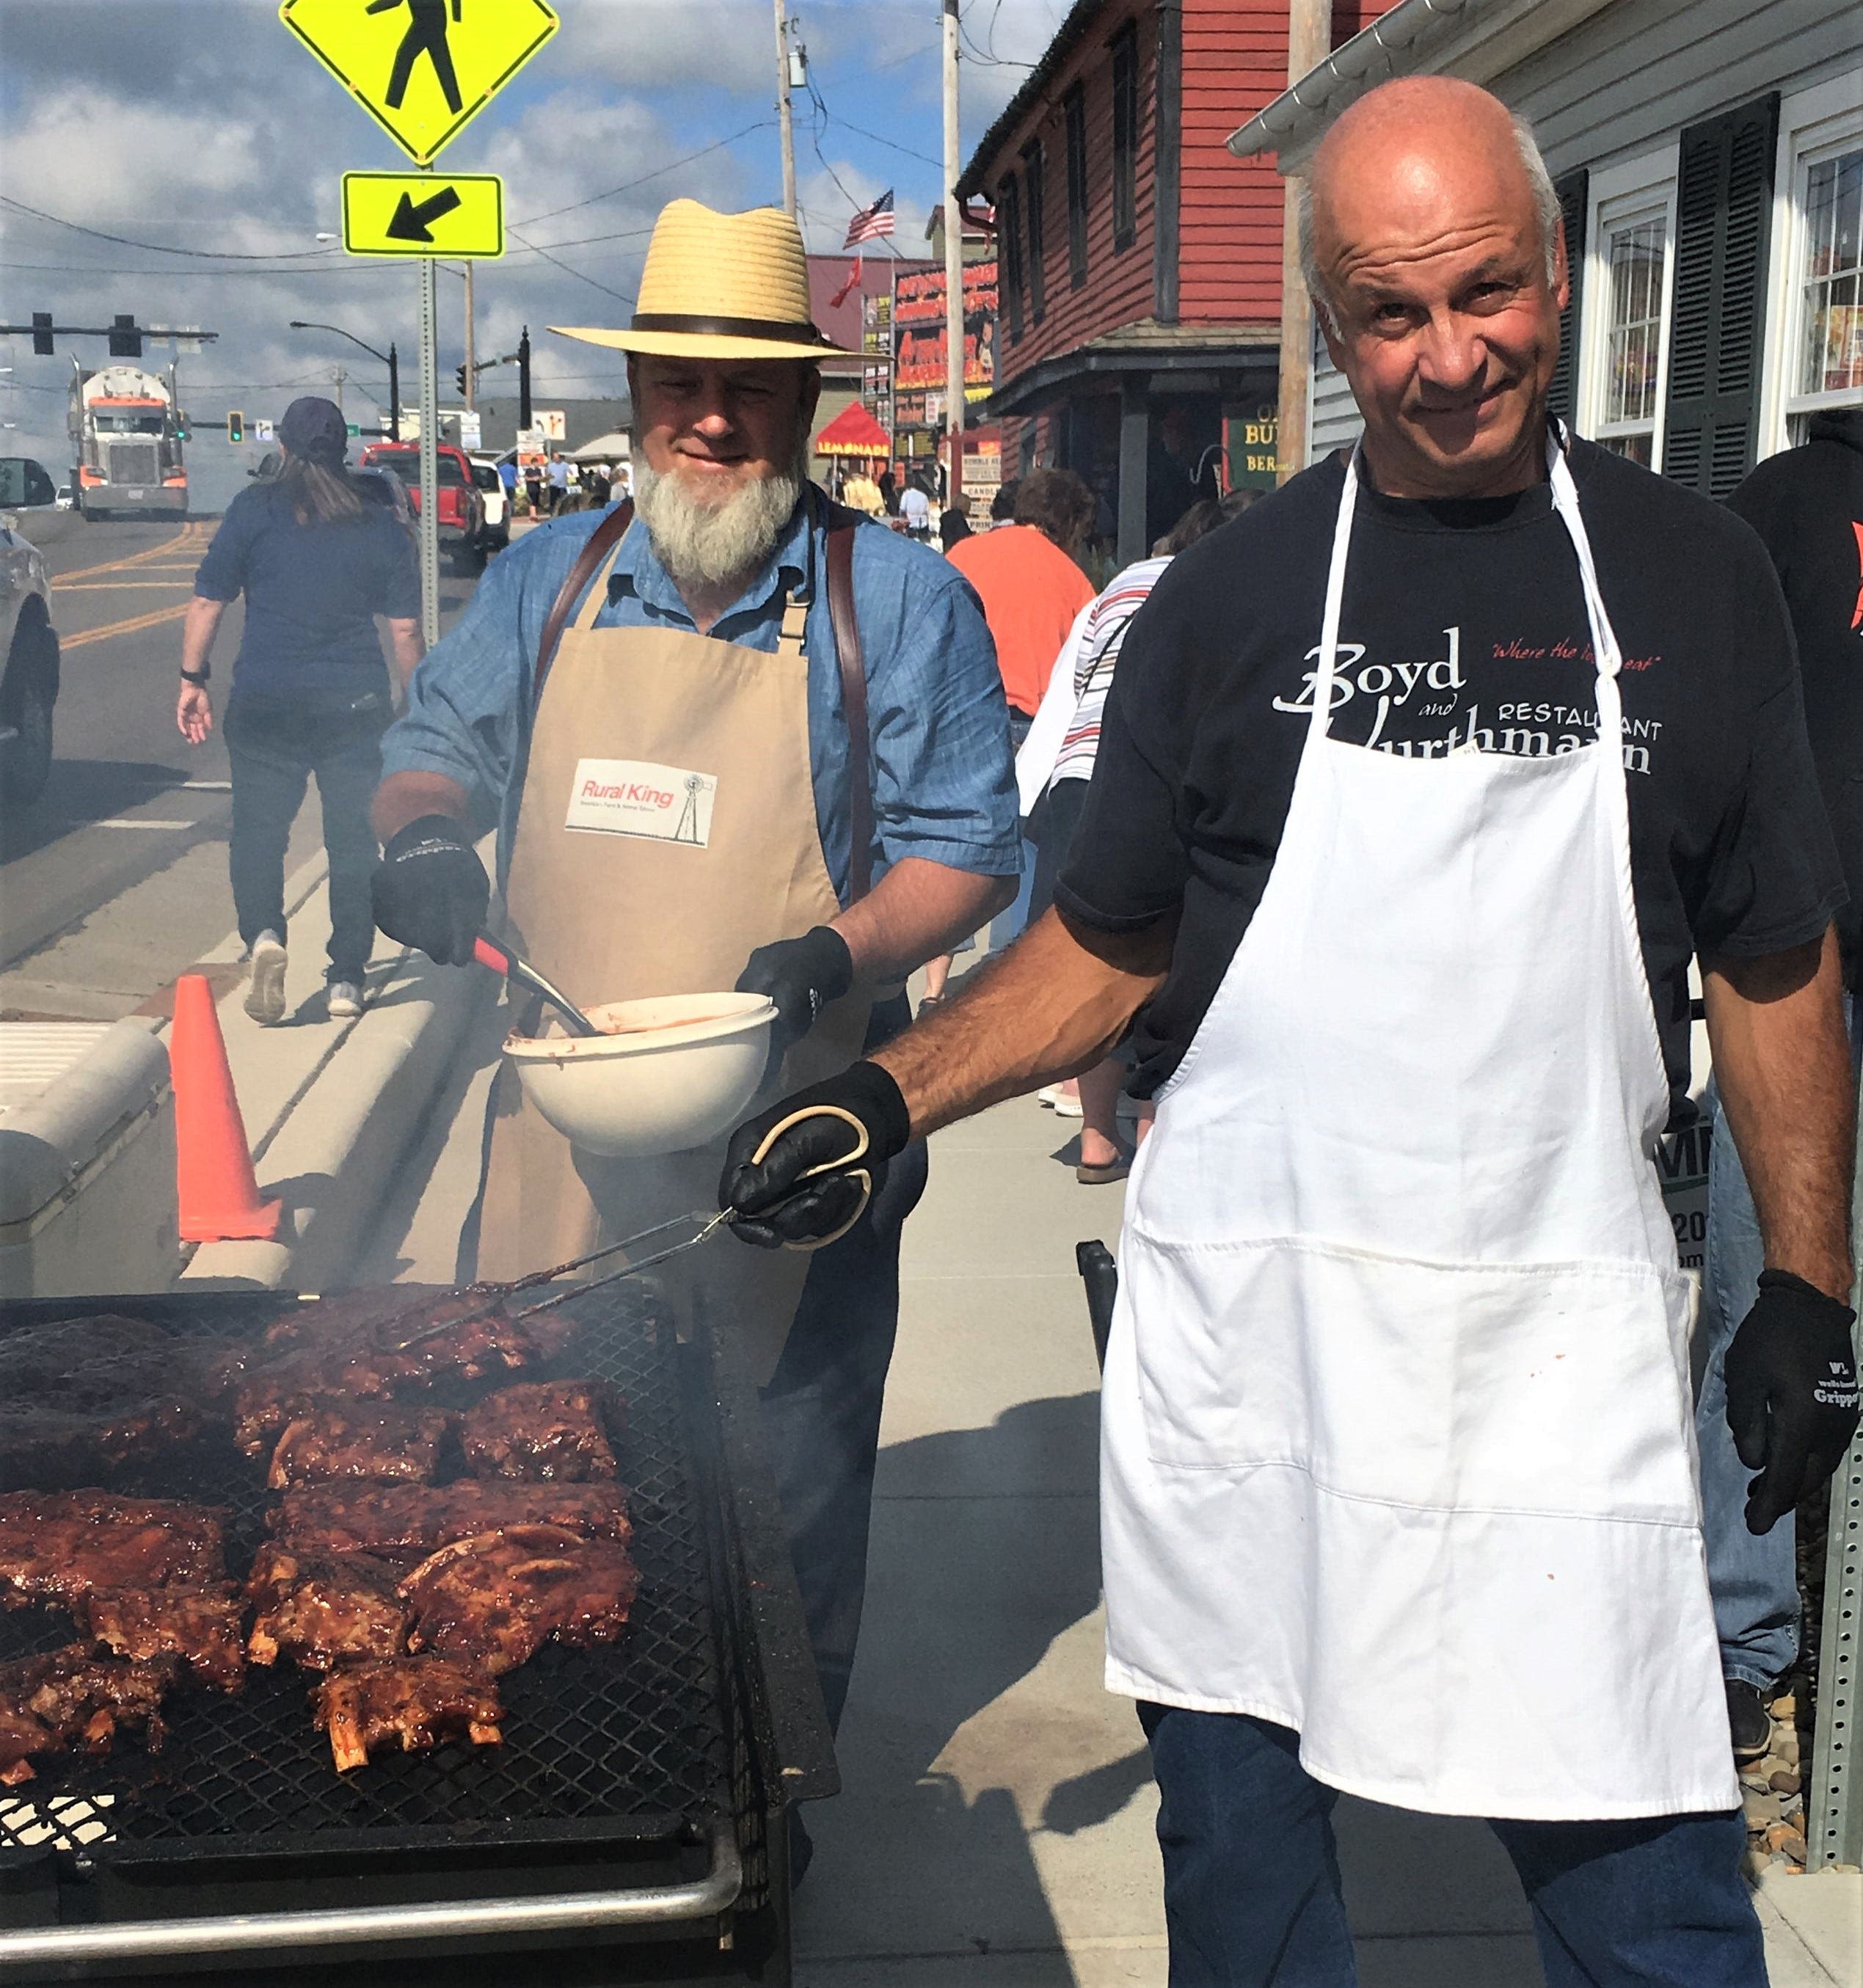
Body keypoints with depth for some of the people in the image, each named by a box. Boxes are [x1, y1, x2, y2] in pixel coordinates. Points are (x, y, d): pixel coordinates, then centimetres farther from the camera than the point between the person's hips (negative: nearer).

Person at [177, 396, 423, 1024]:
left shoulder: (255, 509, -1)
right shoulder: (380, 525, 5)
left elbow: (207, 602, -3)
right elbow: (405, 629, 5)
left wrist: (193, 678, 6)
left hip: (265, 701, -1)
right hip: (355, 704, 2)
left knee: (257, 829, 7)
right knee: (354, 839, 8)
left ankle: (263, 933, -19)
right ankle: (346, 979, 9)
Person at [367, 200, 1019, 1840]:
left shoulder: (901, 603, -2)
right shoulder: (549, 581, 9)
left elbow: (966, 855, -4)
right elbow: (436, 751, 19)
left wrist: (835, 955, -21)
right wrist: (422, 838, -4)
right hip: (562, 1147, 4)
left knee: (787, 1533, 10)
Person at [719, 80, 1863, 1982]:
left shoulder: (1690, 576, 3)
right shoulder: (1231, 593, 2)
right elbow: (1106, 951, 8)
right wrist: (884, 1097, -5)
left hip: (1561, 1323, 0)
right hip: (1246, 1313, 1)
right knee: (1230, 1793, 13)